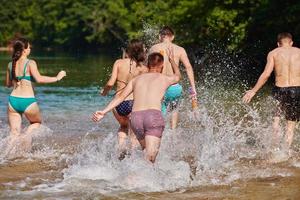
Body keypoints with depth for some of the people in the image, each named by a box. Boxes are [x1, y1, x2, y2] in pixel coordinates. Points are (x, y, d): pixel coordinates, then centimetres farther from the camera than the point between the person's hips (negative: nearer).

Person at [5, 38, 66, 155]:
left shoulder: (11, 64, 7)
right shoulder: (30, 63, -9)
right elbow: (39, 79, -20)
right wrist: (57, 78, -11)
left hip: (13, 100, 4)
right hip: (28, 101, -4)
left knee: (14, 133, 9)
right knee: (37, 122, 25)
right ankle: (27, 135, -4)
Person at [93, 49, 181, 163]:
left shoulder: (136, 79, 23)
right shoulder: (165, 79, 19)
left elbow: (120, 97, 10)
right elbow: (177, 76, 44)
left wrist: (104, 112, 5)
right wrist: (172, 60, 61)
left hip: (135, 117, 3)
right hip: (154, 116, -3)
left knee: (145, 151, 24)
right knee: (149, 158, -13)